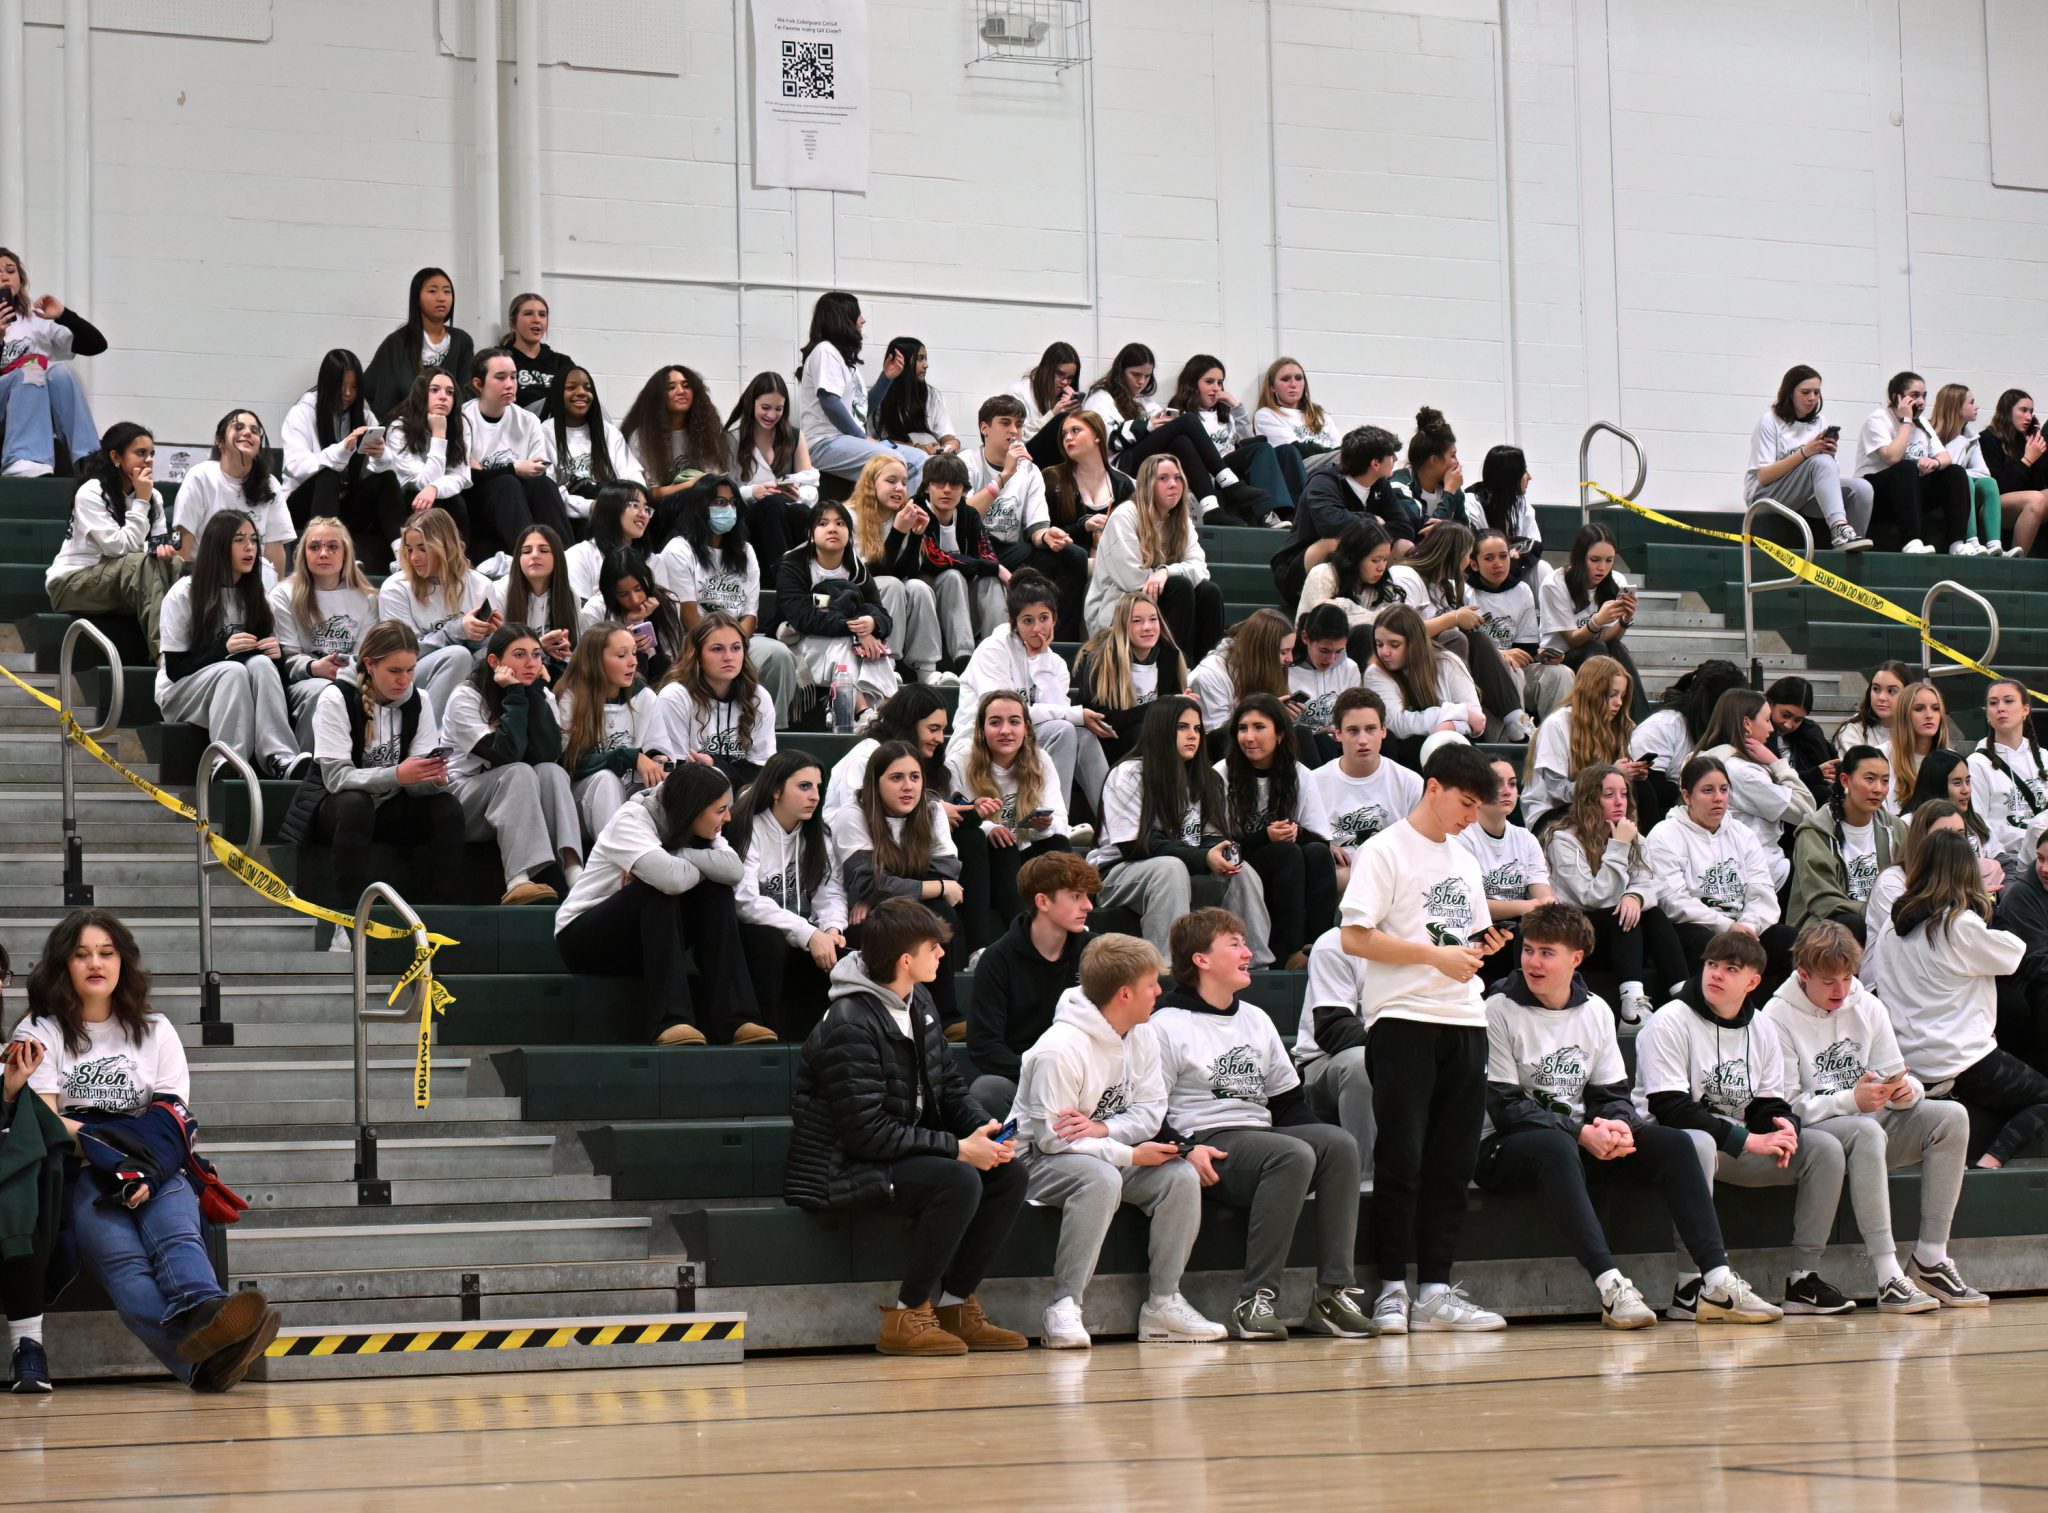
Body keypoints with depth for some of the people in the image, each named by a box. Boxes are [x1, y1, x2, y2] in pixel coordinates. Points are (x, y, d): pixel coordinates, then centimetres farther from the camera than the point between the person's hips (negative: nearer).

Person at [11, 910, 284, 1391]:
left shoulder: (154, 1030, 21)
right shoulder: (39, 1032, 14)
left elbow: (174, 1122, 12)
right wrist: (112, 1154, -15)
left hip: (155, 1172, 3)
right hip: (76, 1177, -3)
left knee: (176, 1232, -34)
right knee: (122, 1258, -35)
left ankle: (202, 1313, -69)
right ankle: (205, 1362, -65)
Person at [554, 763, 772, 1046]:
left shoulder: (695, 828, -1)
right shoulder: (630, 820, -22)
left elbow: (732, 869, -20)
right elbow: (672, 878, -38)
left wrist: (679, 856, -28)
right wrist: (701, 868, -18)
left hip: (642, 938, 6)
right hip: (582, 935, -6)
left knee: (716, 891, -16)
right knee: (661, 890, -32)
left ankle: (732, 1018, -25)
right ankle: (669, 1021, -38)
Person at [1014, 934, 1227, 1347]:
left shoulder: (1141, 1036, 2)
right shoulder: (1060, 1049, -23)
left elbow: (1151, 1110, 0)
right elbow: (1052, 1138, -24)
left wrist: (1103, 1130, -21)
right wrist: (1130, 1154, -24)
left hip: (1110, 1153, 7)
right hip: (1042, 1160, -7)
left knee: (1181, 1176, -17)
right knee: (1102, 1179, -38)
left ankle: (1163, 1302, -11)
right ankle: (1064, 1308, -35)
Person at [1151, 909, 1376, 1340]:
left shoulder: (1256, 1019, 24)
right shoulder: (1168, 1025, 0)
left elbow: (1286, 1099, 24)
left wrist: (1317, 1137, 5)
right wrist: (1185, 1151, -22)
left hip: (1262, 1134, 7)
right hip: (1208, 1143, -7)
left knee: (1339, 1143, -21)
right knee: (1293, 1155, -33)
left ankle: (1334, 1293, -25)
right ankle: (1255, 1300, -34)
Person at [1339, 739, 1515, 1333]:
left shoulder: (1465, 861, 19)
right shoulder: (1385, 851, -3)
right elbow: (1355, 938, -12)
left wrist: (1482, 948, 3)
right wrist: (1437, 955, -14)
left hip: (1464, 1020, 7)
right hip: (1402, 1018, -7)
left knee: (1452, 1162, 5)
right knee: (1402, 1159, -7)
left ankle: (1436, 1290, 8)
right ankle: (1391, 1290, -3)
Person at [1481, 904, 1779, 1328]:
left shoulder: (1596, 1010, 11)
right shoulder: (1499, 1011, -7)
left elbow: (1611, 1094, 10)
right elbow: (1505, 1107, -13)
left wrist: (1616, 1125, -15)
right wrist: (1579, 1133, -22)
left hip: (1583, 1143, 6)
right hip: (1511, 1150, -6)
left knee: (1674, 1142, -14)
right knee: (1556, 1147, -40)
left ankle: (1717, 1283, -24)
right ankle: (1610, 1287, -50)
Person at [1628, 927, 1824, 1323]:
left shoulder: (1761, 1033, 10)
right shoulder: (1669, 1023, -11)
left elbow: (1769, 1105, 9)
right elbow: (1669, 1108, -20)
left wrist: (1783, 1128, -18)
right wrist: (1747, 1140, -23)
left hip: (1738, 1149, 7)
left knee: (1824, 1148, -8)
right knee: (1697, 1143, -41)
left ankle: (1805, 1279, -7)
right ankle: (1691, 1287, -40)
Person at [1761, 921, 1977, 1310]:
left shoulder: (1868, 1007, 9)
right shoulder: (1776, 1019, -7)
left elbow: (1894, 1077, 8)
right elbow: (1786, 1106, -13)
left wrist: (1907, 1089, -17)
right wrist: (1851, 1101, -24)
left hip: (1871, 1125, 6)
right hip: (1812, 1135, -6)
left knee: (1952, 1115, -18)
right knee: (1866, 1131, -38)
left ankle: (1932, 1257, -19)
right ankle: (1887, 1278, -42)